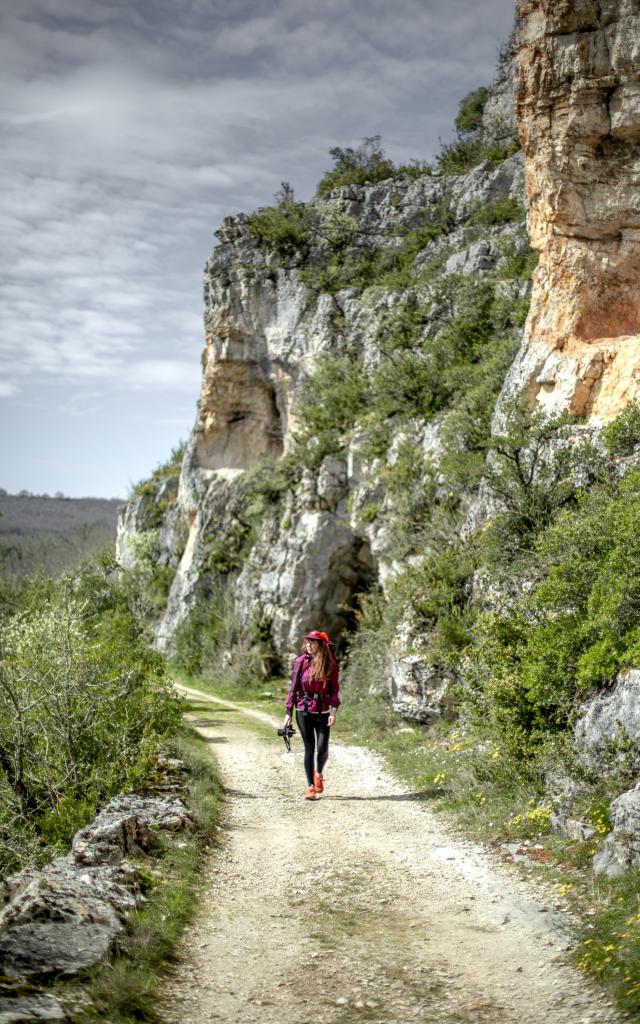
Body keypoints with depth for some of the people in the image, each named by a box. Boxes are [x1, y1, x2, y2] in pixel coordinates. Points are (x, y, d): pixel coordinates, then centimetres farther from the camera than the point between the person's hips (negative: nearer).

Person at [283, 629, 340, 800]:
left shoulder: (330, 664, -1)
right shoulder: (301, 661, -1)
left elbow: (335, 689, 0)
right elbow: (293, 687, 2)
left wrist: (334, 711, -10)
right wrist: (288, 712, 0)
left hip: (323, 711, 0)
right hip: (303, 710, 0)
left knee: (322, 747, -6)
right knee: (309, 748, 0)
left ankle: (319, 773, 26)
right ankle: (311, 786, 9)